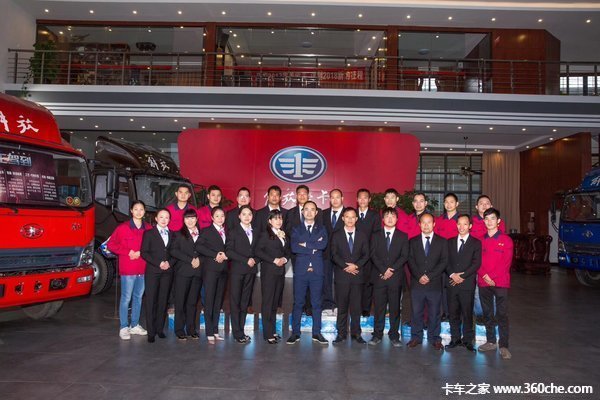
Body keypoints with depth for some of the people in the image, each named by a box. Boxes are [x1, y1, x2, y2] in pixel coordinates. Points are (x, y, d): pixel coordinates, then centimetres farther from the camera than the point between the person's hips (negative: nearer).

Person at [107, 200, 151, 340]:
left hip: (143, 269, 4)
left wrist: (141, 253, -5)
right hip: (128, 269, -4)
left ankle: (134, 325, 24)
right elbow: (111, 244, -3)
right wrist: (128, 252, -10)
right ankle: (123, 327, 9)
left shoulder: (148, 228, 7)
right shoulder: (123, 227, -4)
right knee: (126, 298, -2)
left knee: (138, 297, 13)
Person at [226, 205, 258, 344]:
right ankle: (237, 333, 3)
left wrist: (254, 260, -4)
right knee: (235, 302, -2)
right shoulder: (233, 231, 1)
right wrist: (246, 260, -13)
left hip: (251, 270, 4)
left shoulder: (255, 232, 14)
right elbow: (229, 251, -8)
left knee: (245, 302, 6)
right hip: (237, 270, -4)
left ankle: (241, 330, 12)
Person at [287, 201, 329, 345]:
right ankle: (295, 333, 12)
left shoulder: (321, 229, 10)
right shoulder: (296, 229, 8)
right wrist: (314, 247, -12)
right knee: (298, 302, 4)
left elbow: (323, 244, -10)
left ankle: (316, 333, 16)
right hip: (300, 270, -1)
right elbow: (294, 247, -9)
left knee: (316, 303, 7)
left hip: (317, 270, 1)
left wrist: (305, 244, -10)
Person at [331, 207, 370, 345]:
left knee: (356, 306, 4)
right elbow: (334, 255, -1)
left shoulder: (362, 236, 11)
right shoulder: (336, 236, 7)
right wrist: (345, 266, -13)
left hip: (357, 275, 1)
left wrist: (356, 265, -11)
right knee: (342, 306, 2)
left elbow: (366, 255, 5)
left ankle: (356, 333, 12)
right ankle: (341, 333, 10)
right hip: (342, 276, -1)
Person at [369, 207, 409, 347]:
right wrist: (383, 270, -11)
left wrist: (392, 270, -11)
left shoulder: (403, 236, 9)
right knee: (379, 307, 3)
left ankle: (394, 335, 12)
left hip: (396, 277, 0)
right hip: (379, 277, 1)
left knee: (395, 307, 4)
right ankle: (377, 334, 11)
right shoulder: (376, 236, 11)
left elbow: (404, 256, 0)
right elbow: (373, 255, 1)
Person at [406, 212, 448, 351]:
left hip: (434, 284, -1)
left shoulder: (442, 241, 6)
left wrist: (429, 276, -12)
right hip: (417, 283, 1)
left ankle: (434, 338, 19)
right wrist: (419, 276, -12)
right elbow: (410, 261, 2)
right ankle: (416, 337, 18)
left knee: (434, 312, 7)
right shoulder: (413, 241, 9)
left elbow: (444, 261, -2)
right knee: (416, 312, 7)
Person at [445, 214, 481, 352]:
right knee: (453, 313, 7)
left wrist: (462, 276, -12)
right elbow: (446, 261, 7)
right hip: (452, 283, 3)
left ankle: (468, 340, 14)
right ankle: (455, 338, 18)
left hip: (467, 284, -3)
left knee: (467, 313, 2)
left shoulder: (476, 243, 3)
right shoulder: (450, 242, 13)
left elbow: (476, 263, -6)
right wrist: (452, 274, -9)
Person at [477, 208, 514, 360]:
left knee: (502, 314, -4)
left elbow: (506, 262, -5)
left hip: (500, 282, -3)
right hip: (483, 282, 3)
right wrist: (484, 276, -8)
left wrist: (493, 277, -12)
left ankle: (503, 346, 1)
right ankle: (491, 341, 20)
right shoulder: (480, 240, 10)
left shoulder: (506, 240, 1)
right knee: (487, 314, 10)